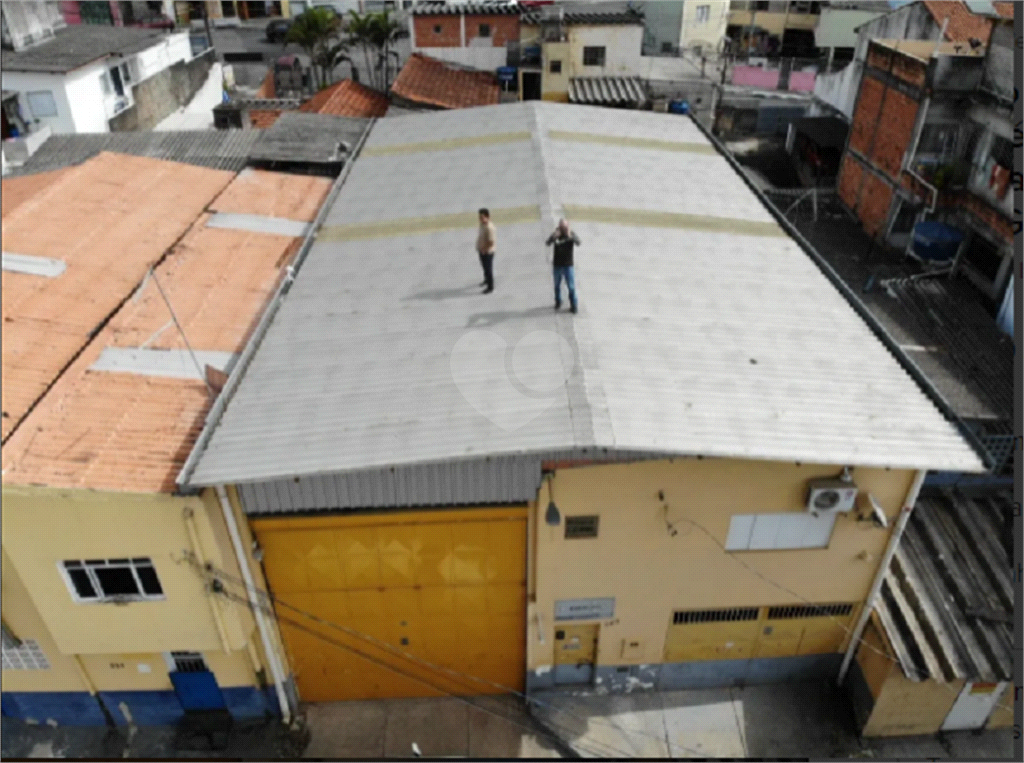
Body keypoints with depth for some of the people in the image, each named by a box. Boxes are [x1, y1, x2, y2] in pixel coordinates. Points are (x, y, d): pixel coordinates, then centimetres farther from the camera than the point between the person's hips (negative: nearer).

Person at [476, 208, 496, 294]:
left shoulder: (489, 228, -31)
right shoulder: (482, 224, -2)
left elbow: (492, 242, -30)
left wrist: (484, 249, -19)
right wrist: (479, 247, 8)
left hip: (487, 252, -9)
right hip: (482, 251, 9)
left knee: (488, 269, 7)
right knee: (484, 266, 28)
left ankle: (490, 287, 23)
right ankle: (487, 279, 53)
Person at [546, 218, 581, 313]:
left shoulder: (571, 234, -6)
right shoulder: (556, 234, -4)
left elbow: (578, 243, -23)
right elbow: (547, 243, -18)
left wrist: (570, 236, -39)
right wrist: (554, 236, -35)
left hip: (568, 265, -2)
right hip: (557, 264, 2)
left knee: (571, 286, -4)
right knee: (557, 285, 15)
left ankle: (573, 305, 6)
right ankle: (558, 301, 34)